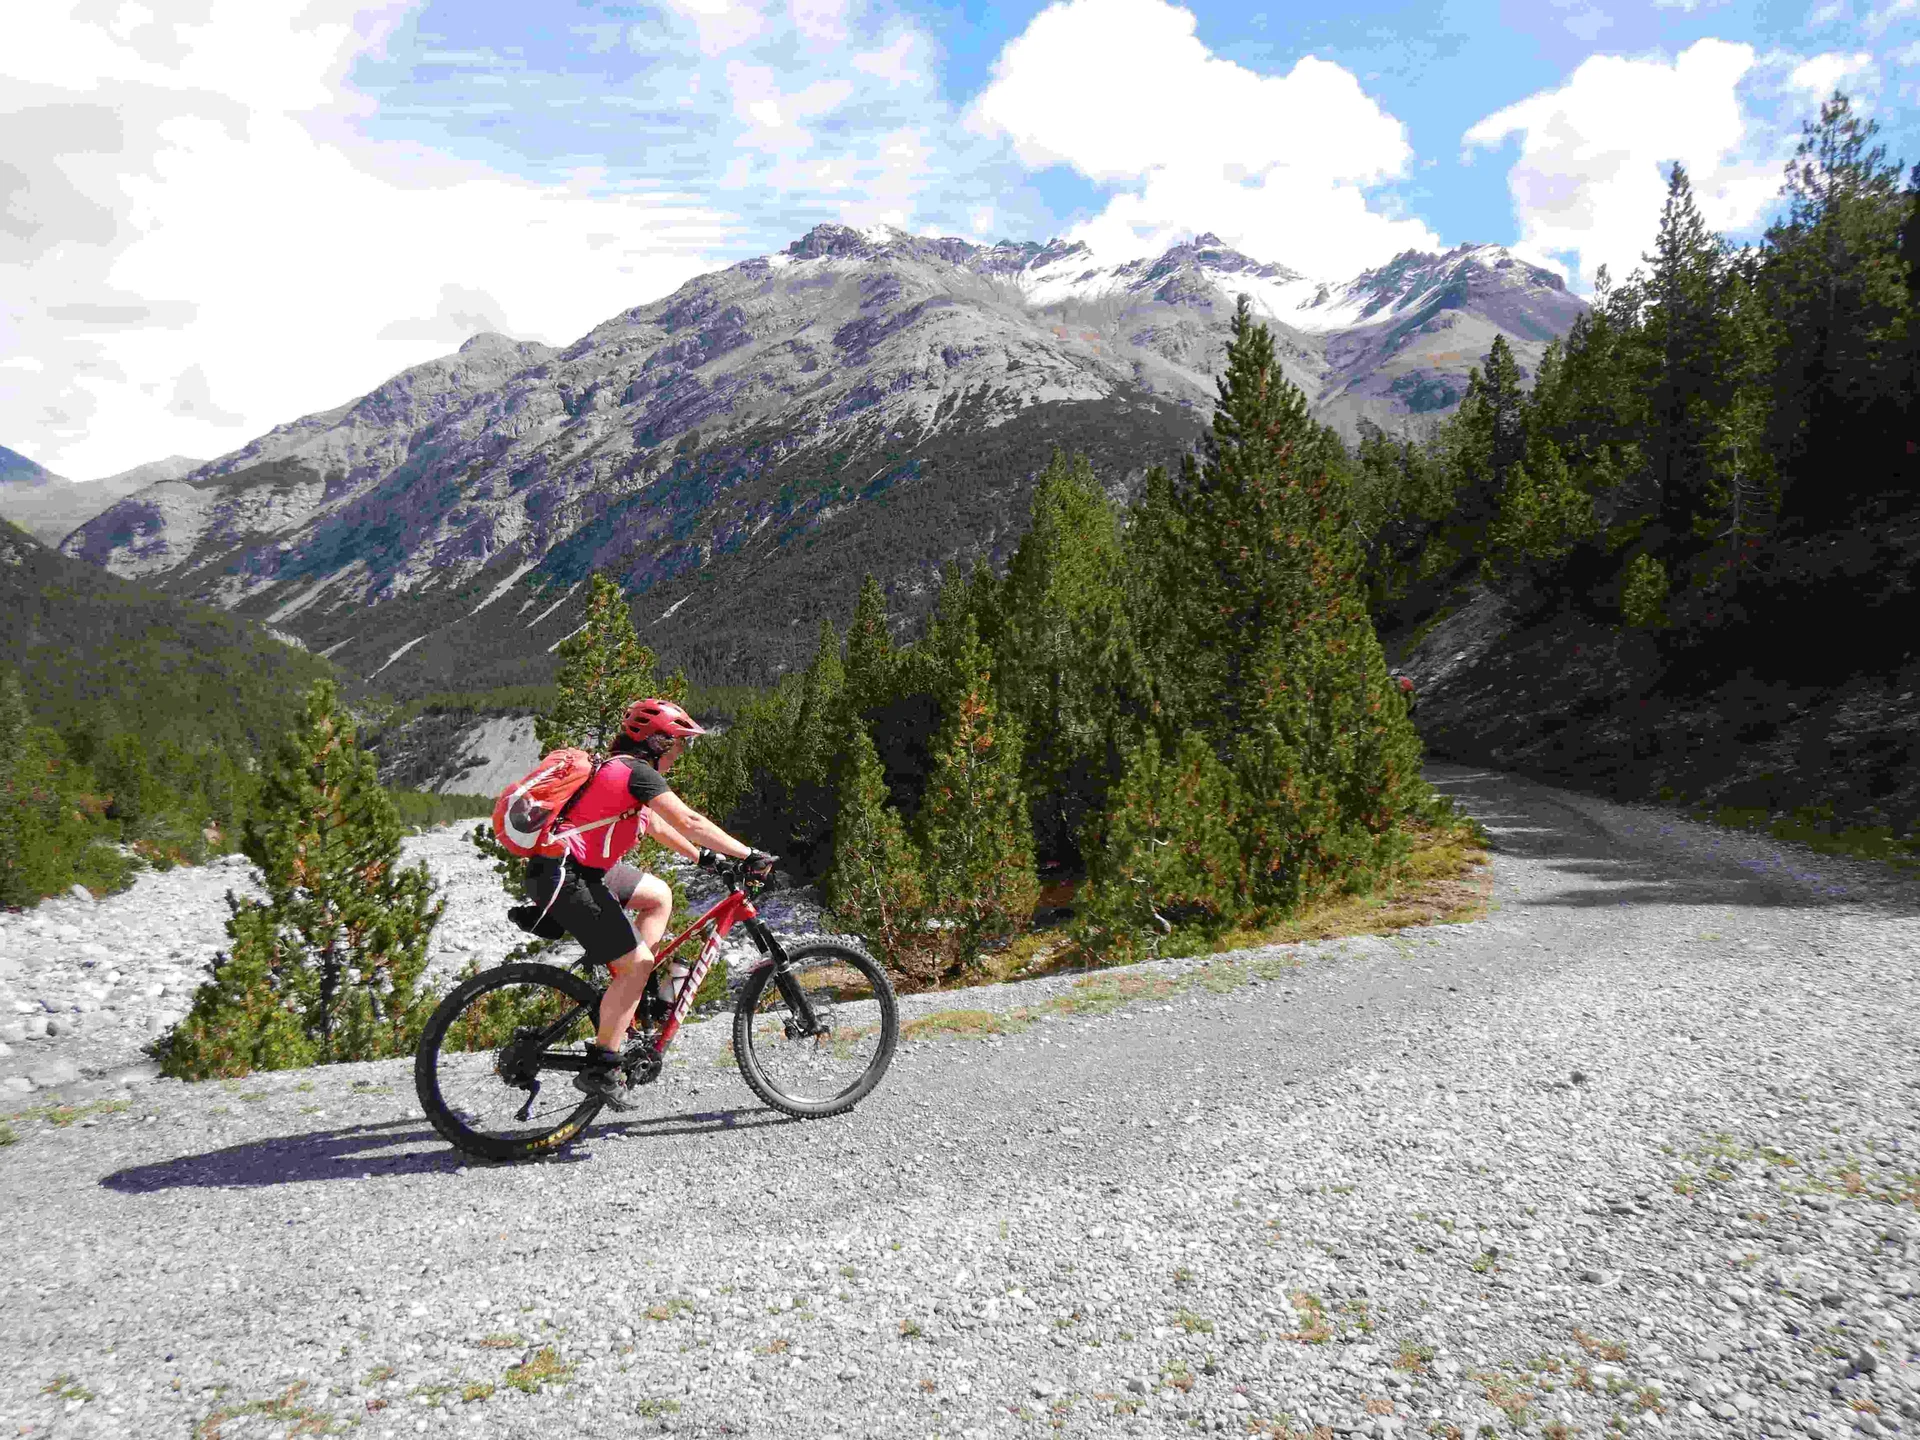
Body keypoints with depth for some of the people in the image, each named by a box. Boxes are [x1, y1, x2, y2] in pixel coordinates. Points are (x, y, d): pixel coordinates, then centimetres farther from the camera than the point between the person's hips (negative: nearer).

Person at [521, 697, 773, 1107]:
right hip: (564, 876, -10)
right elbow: (689, 822, -19)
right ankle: (600, 1068, -3)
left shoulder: (621, 768, 17)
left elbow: (656, 825, 25)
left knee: (659, 896, 21)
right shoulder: (637, 771, -13)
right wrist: (749, 855, -16)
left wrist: (703, 857, 22)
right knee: (637, 964, -8)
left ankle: (631, 996, 17)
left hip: (580, 866, 10)